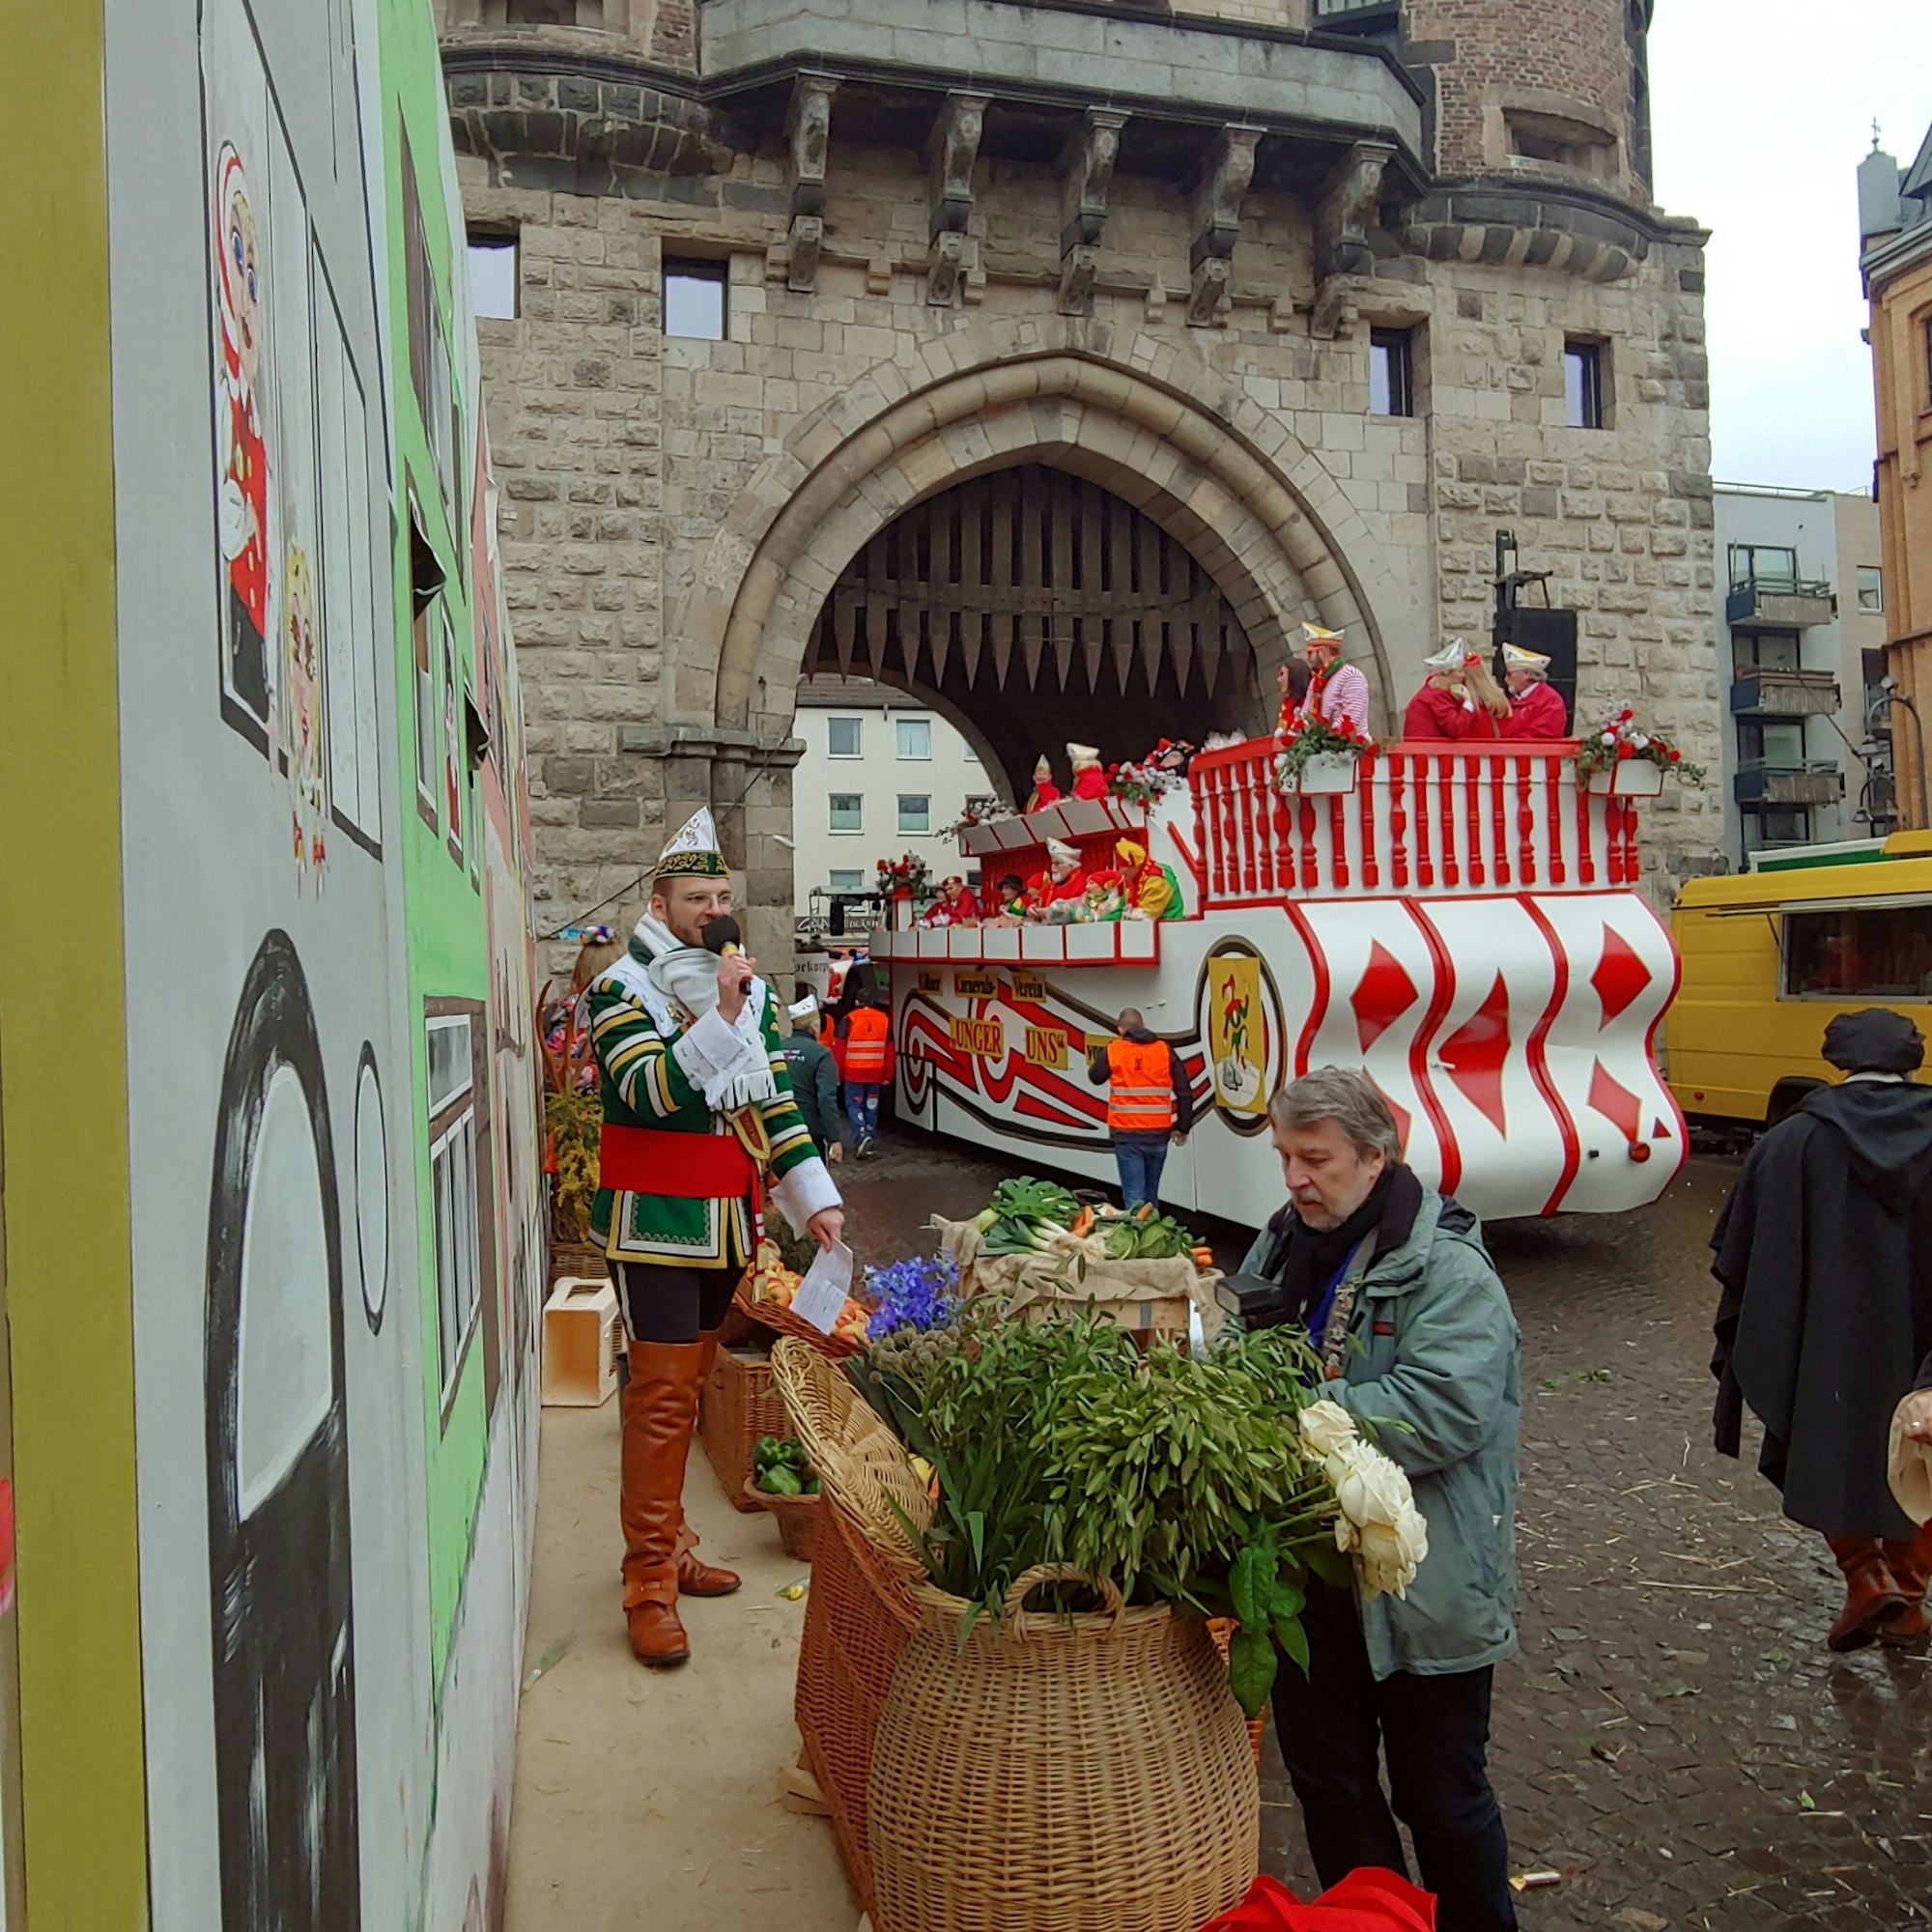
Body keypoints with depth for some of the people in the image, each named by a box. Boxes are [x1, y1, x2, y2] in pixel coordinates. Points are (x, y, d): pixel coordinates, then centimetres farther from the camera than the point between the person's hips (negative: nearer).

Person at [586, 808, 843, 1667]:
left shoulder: (751, 990, 10)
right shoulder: (621, 990, -8)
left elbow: (773, 1099, 11)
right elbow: (653, 1091, -22)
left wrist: (814, 1200, 4)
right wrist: (718, 1015, -29)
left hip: (728, 1224, 6)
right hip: (655, 1224, -6)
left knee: (689, 1386, 15)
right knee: (661, 1395, -6)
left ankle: (668, 1546, 27)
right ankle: (650, 1585, 3)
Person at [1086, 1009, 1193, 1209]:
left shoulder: (1112, 1051, -2)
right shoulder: (1165, 1051, 2)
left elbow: (1095, 1077, 16)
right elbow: (1184, 1092, 1)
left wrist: (1097, 1061, 35)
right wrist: (1182, 1127, 10)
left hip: (1126, 1133, -2)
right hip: (1158, 1132, 3)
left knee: (1134, 1194, -1)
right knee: (1151, 1192, 18)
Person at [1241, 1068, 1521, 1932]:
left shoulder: (1448, 1274, -17)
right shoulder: (1283, 1247, 4)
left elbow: (1442, 1413, -30)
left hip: (1422, 1591, -6)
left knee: (1440, 1795, 13)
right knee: (1324, 1779, 21)